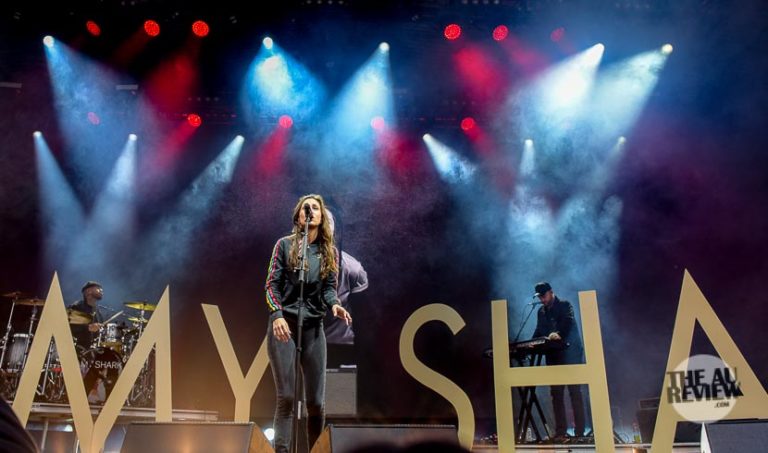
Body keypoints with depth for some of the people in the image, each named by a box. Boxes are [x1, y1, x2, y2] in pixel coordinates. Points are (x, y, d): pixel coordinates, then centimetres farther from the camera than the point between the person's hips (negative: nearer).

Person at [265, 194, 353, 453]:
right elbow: (272, 284, 0)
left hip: (313, 328, 3)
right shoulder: (285, 244, 4)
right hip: (284, 325, -2)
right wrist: (277, 314, -16)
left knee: (316, 401, 2)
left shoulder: (330, 251, 11)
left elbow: (329, 287, 6)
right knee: (286, 397, -7)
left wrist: (334, 305, -17)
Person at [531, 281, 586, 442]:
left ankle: (579, 432, 1)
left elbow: (568, 322, -19)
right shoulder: (541, 311, 16)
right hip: (553, 356, 6)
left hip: (570, 355, -5)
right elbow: (539, 331, 11)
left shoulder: (565, 305, -1)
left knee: (575, 392, -3)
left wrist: (558, 334, -38)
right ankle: (560, 432, 6)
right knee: (556, 394, 3)